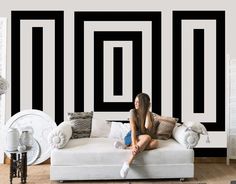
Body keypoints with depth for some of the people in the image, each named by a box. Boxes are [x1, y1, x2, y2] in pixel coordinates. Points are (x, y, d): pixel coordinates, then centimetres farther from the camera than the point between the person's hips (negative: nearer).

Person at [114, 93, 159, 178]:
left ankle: (126, 146, -34)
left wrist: (147, 111, -13)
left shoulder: (149, 114, 0)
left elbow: (147, 126, -22)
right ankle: (128, 163, -40)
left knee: (155, 142, -31)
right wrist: (134, 144, -34)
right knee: (147, 137, -35)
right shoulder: (133, 112, -9)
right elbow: (133, 129, -19)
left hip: (142, 139, 3)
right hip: (131, 137, -3)